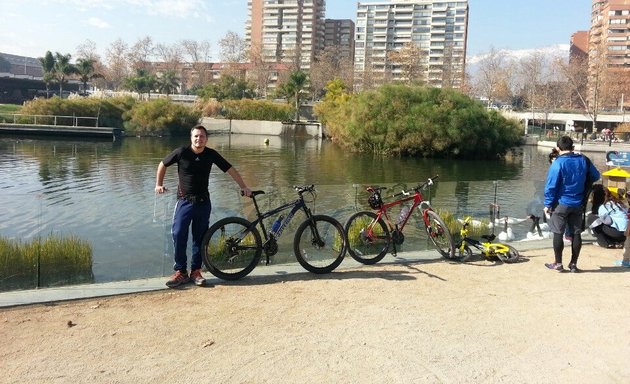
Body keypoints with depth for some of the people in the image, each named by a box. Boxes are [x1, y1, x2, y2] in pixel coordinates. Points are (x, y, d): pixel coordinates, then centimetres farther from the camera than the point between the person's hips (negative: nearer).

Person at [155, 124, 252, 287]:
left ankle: (196, 271, 17)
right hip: (185, 201, -2)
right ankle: (181, 272, 2)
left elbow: (231, 170, 3)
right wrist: (159, 184, 4)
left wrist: (244, 187, 0)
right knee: (178, 235, -9)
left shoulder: (211, 154, -2)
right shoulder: (182, 152, -7)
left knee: (200, 238, 6)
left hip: (203, 202, 2)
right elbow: (162, 165, 7)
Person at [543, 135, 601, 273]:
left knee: (558, 233, 4)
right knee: (576, 233, 11)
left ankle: (558, 264, 10)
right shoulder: (583, 160, 1)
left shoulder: (558, 163, -15)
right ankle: (573, 264, 16)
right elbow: (595, 176, 15)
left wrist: (548, 204, -7)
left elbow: (551, 185, -15)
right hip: (578, 204, 5)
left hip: (561, 204, -5)